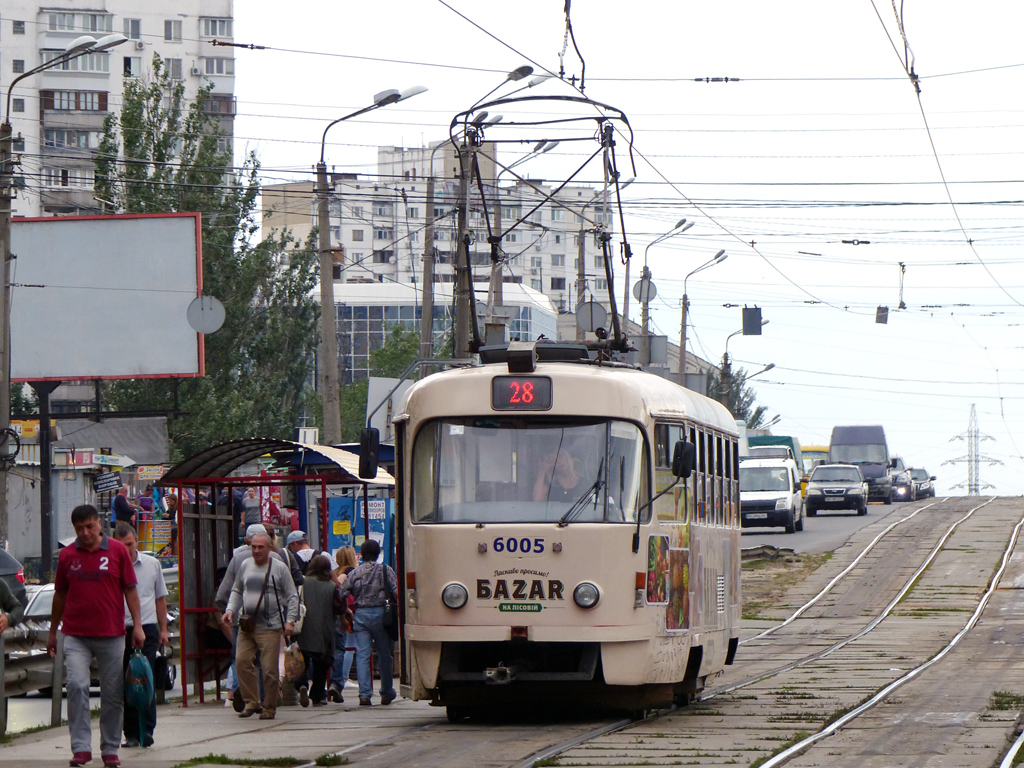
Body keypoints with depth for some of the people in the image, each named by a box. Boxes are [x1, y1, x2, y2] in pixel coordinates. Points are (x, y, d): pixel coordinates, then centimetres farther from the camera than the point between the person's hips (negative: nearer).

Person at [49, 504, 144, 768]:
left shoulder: (117, 551, 2)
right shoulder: (67, 555, 5)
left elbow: (130, 589, 4)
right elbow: (60, 594, 14)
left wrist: (137, 625, -3)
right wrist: (53, 632, 17)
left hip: (111, 635, 0)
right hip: (76, 635, 0)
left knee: (113, 694, 4)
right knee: (76, 686, -15)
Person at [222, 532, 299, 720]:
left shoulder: (279, 568, 1)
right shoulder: (245, 566, 13)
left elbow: (292, 597, 3)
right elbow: (237, 591, 23)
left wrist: (290, 621, -8)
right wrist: (230, 610, 6)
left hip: (270, 628, -4)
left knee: (270, 669, -5)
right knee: (242, 662, -8)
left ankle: (269, 708, 6)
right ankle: (251, 702, 4)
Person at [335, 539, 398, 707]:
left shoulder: (355, 573, 7)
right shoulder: (385, 570, 1)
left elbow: (341, 595, 4)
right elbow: (396, 592, -8)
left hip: (361, 614, 1)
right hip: (380, 614, -1)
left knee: (362, 655, -1)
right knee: (384, 655, 11)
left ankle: (364, 694, -12)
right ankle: (386, 694, 20)